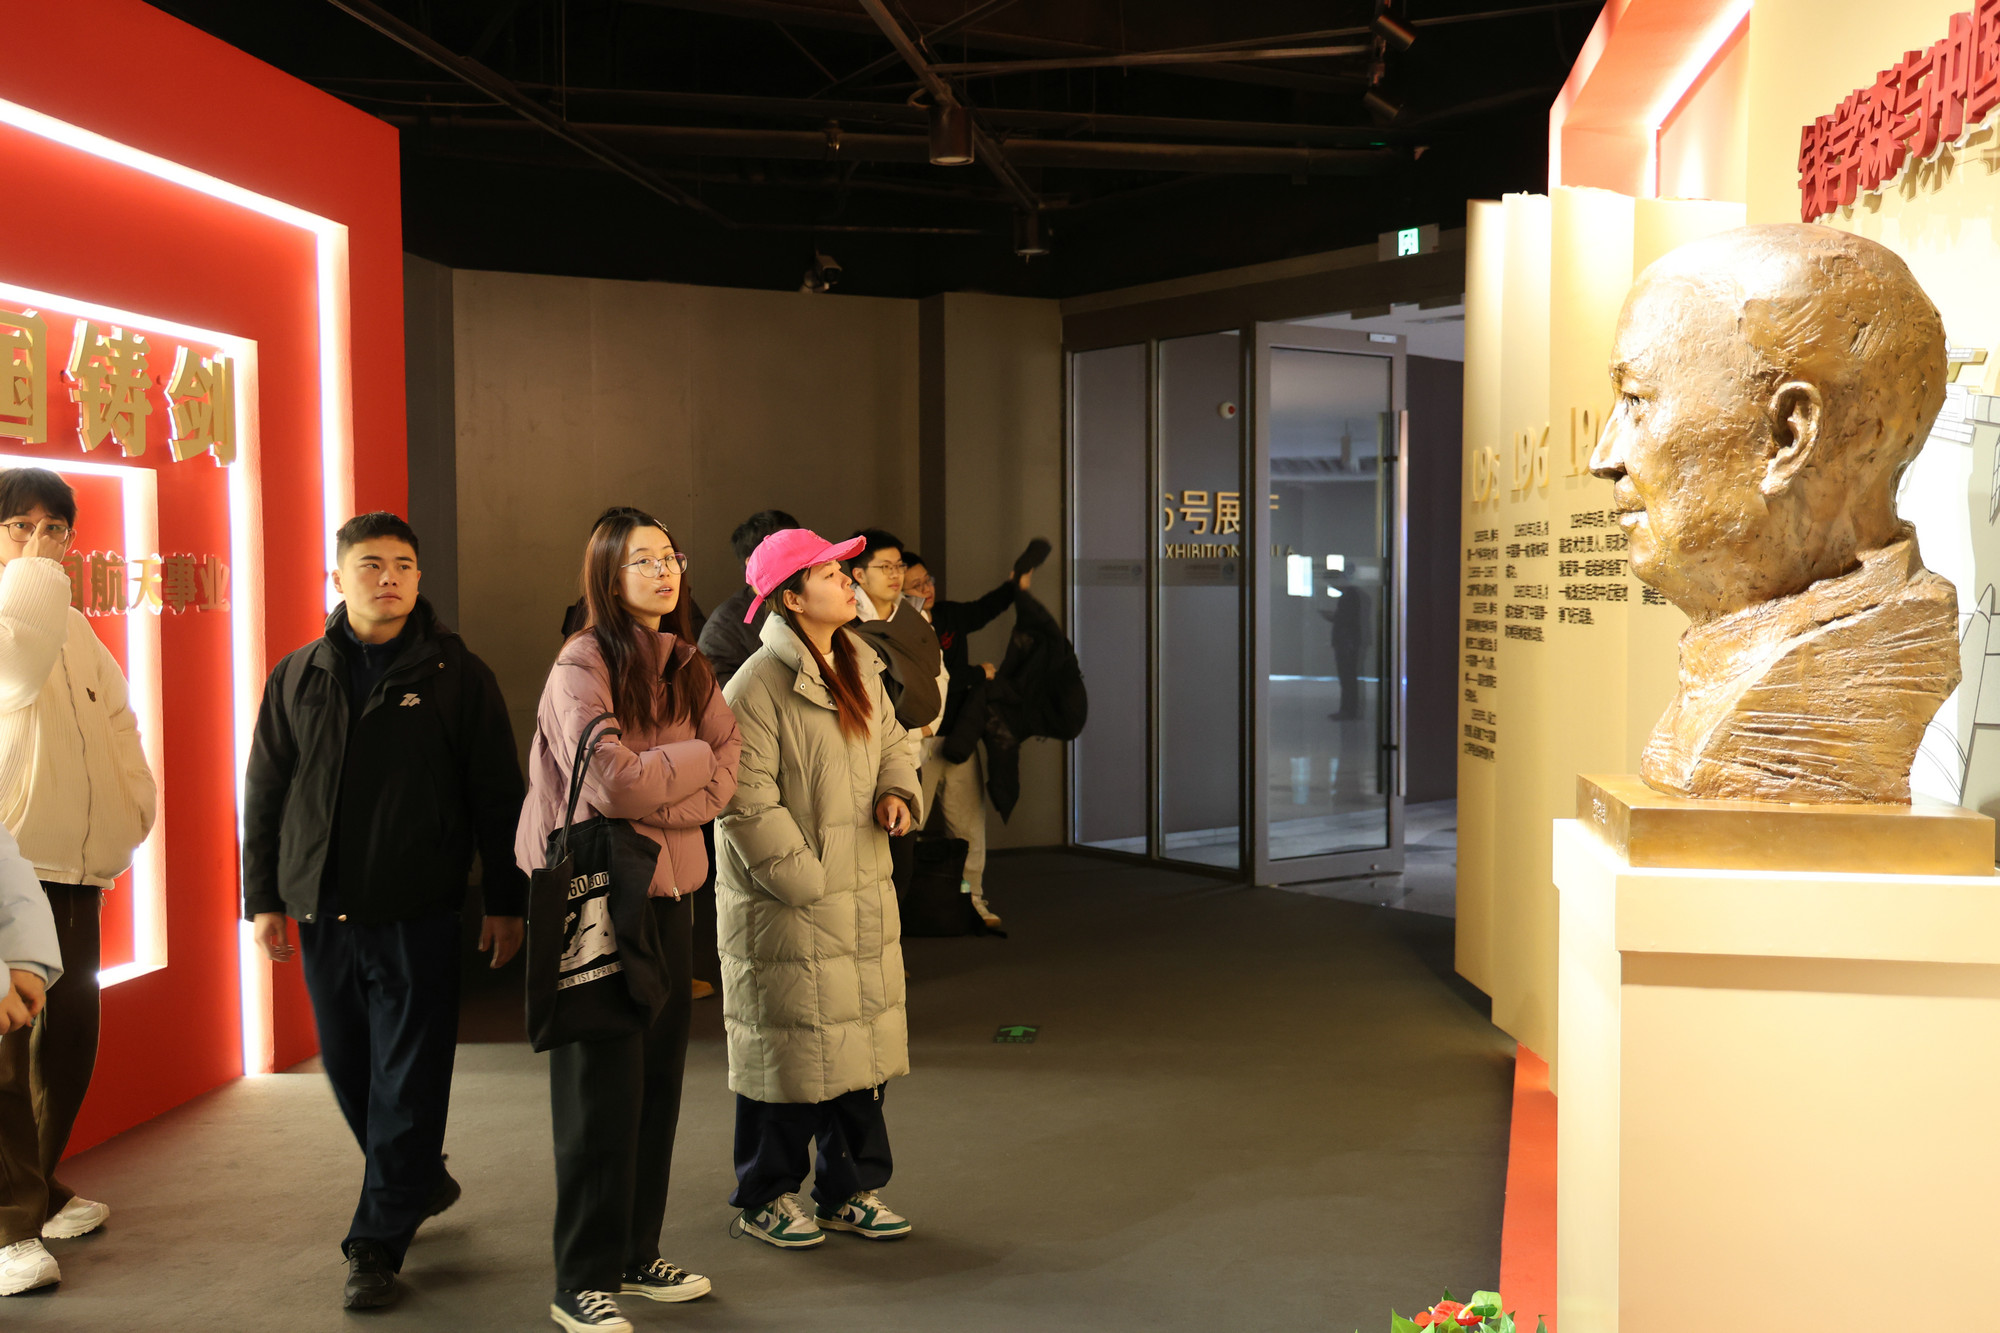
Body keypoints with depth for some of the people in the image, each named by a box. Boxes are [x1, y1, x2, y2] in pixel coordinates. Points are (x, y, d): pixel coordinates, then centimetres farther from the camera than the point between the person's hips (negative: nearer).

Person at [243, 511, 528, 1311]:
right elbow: (264, 793, 13)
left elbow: (497, 796, 1)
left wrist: (505, 902, -1)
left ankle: (377, 1246, 9)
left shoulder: (456, 675, 0)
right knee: (350, 1073, 13)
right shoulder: (298, 678, 9)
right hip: (322, 913, 4)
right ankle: (424, 1182, 35)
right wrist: (263, 899, 8)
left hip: (418, 916, -4)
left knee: (406, 1085, -1)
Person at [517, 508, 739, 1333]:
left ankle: (637, 1256, 25)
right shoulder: (582, 667, -10)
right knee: (602, 1091, 0)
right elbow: (610, 782, -22)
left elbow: (723, 780, 1)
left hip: (668, 891, 6)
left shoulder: (687, 668, 10)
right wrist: (692, 756, -7)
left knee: (659, 1079, 11)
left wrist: (650, 800, -14)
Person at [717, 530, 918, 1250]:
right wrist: (804, 880, -16)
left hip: (862, 894, 8)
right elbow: (744, 801, -19)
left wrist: (896, 791, 0)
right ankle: (764, 1196, 23)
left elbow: (890, 739, 21)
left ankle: (849, 1190, 28)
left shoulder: (860, 668, 8)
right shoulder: (758, 685, -17)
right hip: (785, 907, -7)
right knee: (787, 1049, 4)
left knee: (862, 1043, 13)